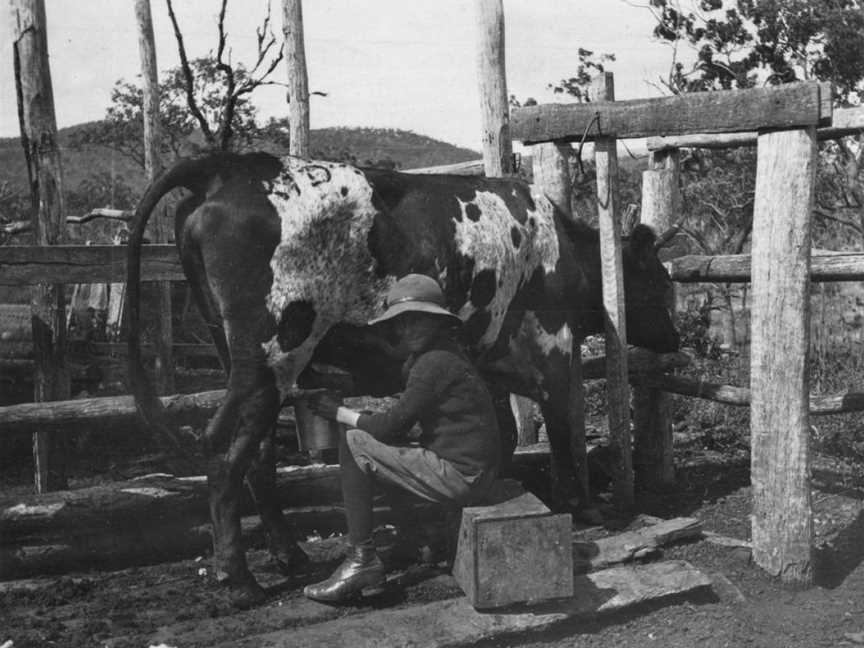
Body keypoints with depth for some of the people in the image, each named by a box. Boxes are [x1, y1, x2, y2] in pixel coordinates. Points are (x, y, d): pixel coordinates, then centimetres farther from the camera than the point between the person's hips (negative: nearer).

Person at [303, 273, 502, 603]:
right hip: (472, 470, 10)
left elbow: (391, 425, -14)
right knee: (378, 445, 21)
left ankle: (362, 560, -6)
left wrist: (338, 412, -1)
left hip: (459, 475, -10)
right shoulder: (444, 355, 15)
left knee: (354, 444, -9)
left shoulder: (435, 364, -15)